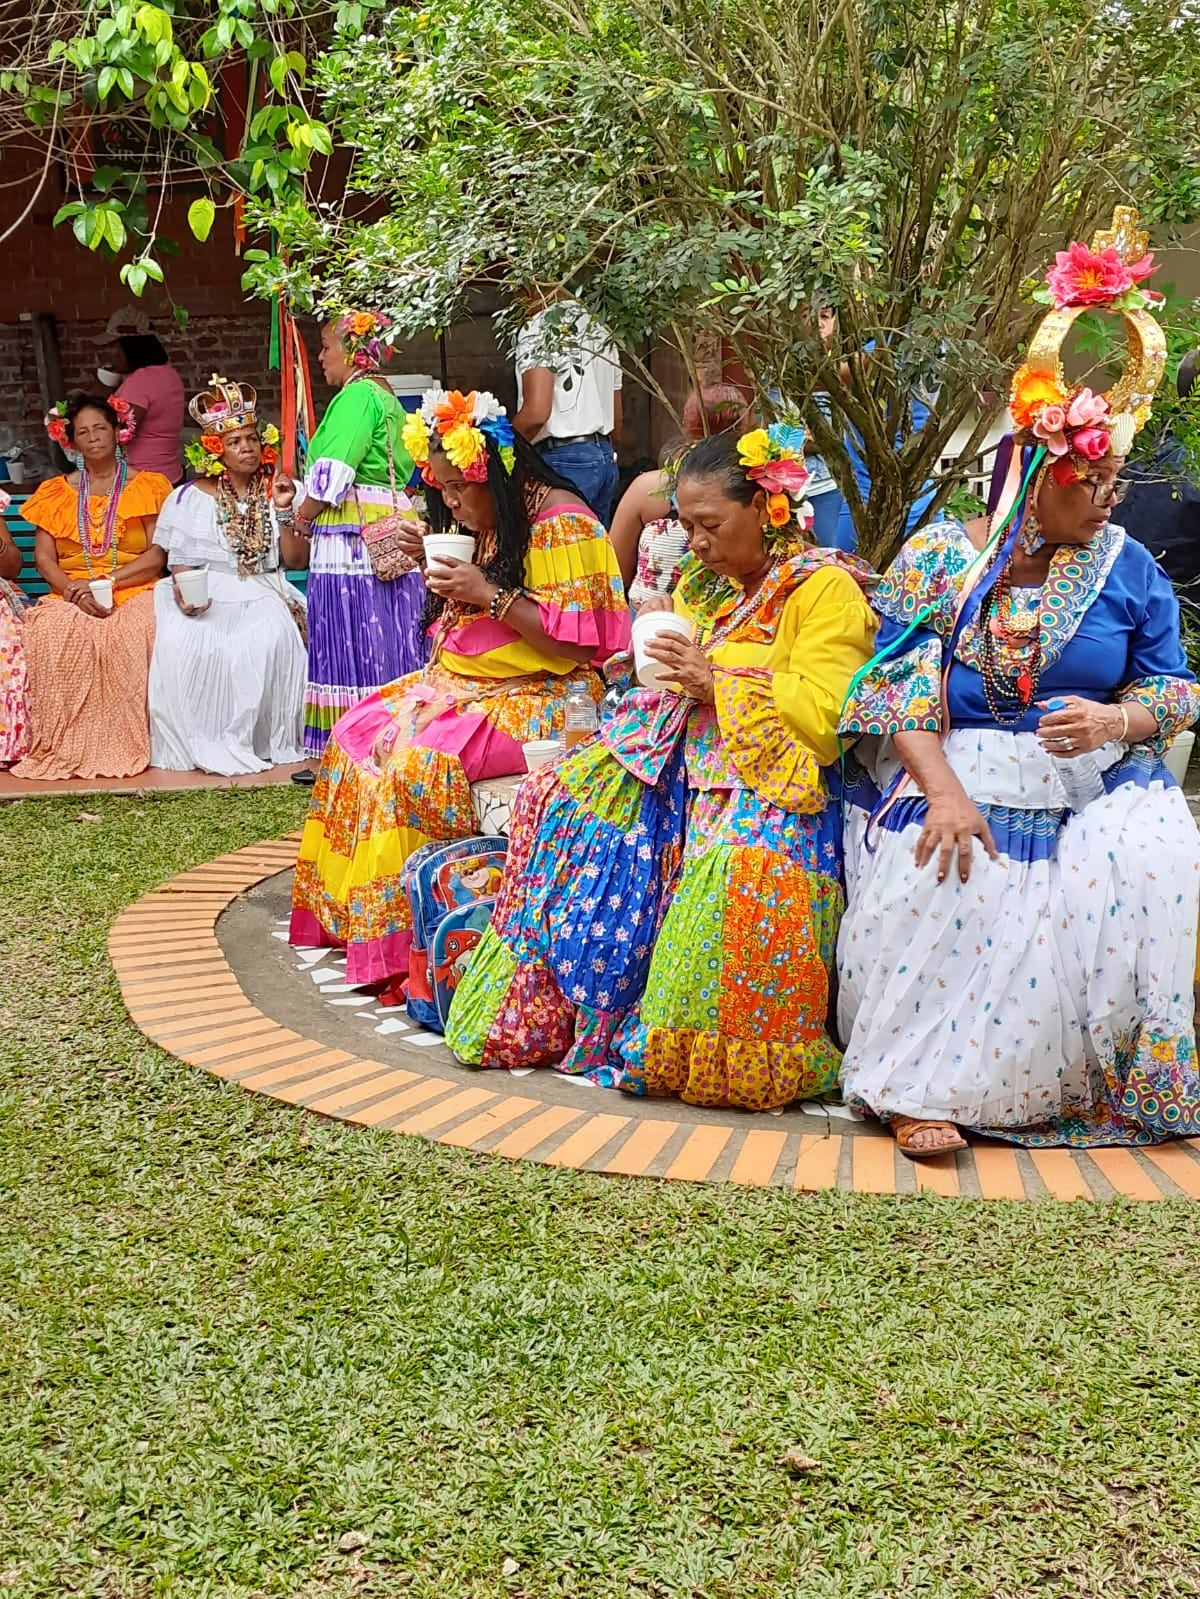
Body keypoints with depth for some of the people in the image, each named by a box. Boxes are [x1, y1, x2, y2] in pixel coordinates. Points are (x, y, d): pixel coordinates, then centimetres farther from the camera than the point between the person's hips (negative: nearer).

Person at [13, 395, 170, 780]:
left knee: (132, 633, -37)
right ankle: (64, 748, -28)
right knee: (51, 632, -34)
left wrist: (108, 581, -14)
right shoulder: (57, 493, 16)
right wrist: (75, 590, -13)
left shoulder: (145, 486, 10)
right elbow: (43, 557, 7)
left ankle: (126, 746, -29)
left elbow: (157, 555, 0)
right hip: (70, 595, 2)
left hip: (133, 591, -2)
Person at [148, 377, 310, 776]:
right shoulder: (191, 497, 8)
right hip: (205, 593, 0)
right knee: (180, 643, -30)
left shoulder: (277, 492, 11)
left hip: (261, 593, 0)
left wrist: (284, 513, -6)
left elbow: (297, 561, 6)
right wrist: (183, 592, -16)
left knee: (270, 640, -32)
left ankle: (262, 739, -20)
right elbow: (179, 562, 5)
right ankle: (201, 742, -19)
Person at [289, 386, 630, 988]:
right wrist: (436, 563, 4)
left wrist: (490, 594, -24)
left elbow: (578, 643, -22)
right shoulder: (491, 521, 11)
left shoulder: (561, 524, -15)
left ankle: (404, 937, -16)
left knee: (418, 757, -28)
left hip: (541, 699, -10)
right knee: (357, 734, -2)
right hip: (468, 683, 10)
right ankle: (348, 912, 3)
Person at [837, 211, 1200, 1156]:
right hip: (962, 777, -2)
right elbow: (900, 688, -5)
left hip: (1099, 785, 2)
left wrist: (1115, 720, -14)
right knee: (934, 880, -32)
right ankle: (925, 1082, -16)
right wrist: (943, 791, -20)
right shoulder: (939, 558, 1)